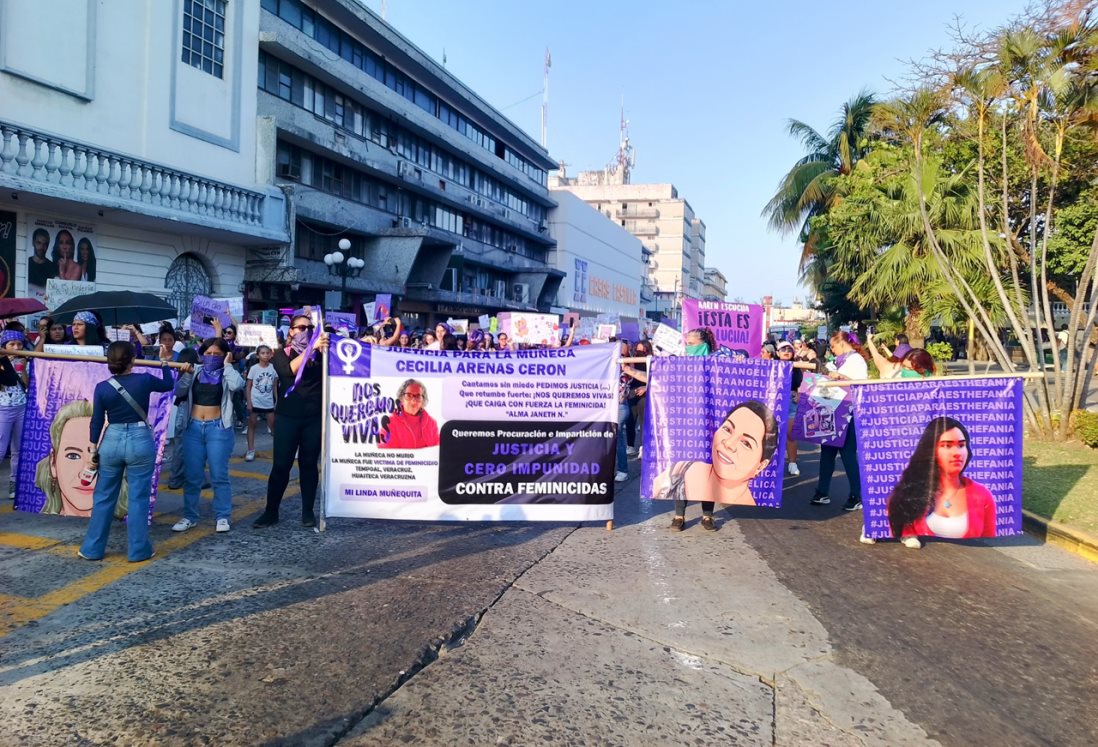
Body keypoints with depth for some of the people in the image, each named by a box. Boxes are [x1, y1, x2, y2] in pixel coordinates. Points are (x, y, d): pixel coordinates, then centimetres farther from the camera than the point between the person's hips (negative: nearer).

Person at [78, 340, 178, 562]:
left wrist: (93, 448, 10)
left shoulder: (102, 387, -4)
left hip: (111, 442, 2)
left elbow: (96, 421, 1)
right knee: (138, 498, 5)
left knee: (103, 497, 13)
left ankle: (93, 549, 21)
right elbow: (168, 385, 13)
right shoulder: (144, 380, -8)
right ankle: (138, 550, 11)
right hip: (140, 442, -2)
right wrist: (165, 362, 25)